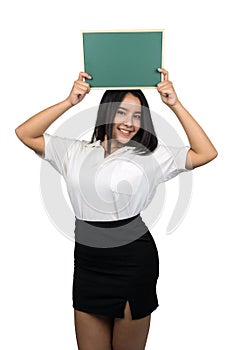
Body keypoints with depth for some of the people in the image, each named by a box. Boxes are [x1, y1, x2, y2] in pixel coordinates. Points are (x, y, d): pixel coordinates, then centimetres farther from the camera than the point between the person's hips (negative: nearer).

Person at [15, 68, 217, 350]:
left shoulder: (150, 156, -2)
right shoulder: (76, 152, 5)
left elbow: (206, 153, -7)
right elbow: (25, 134, 2)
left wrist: (175, 105, -9)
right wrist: (69, 101, -6)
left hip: (134, 262, -2)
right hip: (87, 263, 3)